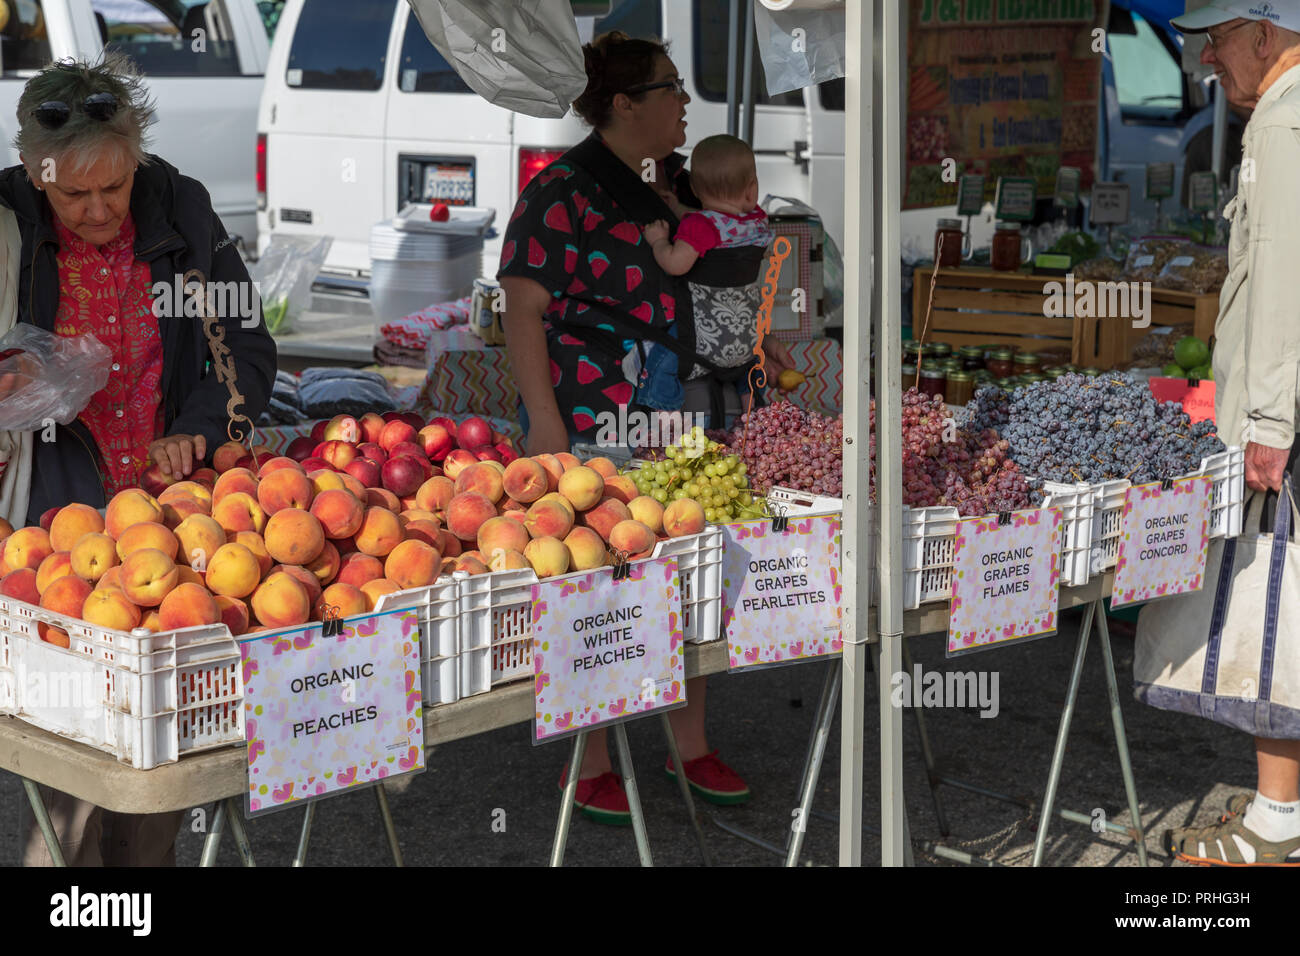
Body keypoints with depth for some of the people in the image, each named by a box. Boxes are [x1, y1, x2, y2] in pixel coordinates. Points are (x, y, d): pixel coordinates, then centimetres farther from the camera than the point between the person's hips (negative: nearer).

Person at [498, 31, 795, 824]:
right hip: (598, 424, -8)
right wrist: (544, 421, -20)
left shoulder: (677, 185, 14)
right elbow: (524, 307, -13)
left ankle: (692, 743, 24)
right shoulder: (564, 192, -10)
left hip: (694, 417, 8)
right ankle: (591, 763, 11)